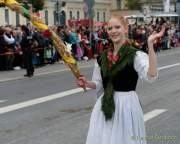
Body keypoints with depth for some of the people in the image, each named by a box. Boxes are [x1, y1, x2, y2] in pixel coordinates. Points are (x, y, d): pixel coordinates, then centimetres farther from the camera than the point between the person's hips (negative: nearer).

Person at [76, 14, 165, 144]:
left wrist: (150, 44, -35)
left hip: (127, 105, -5)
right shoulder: (103, 57, 5)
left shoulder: (136, 55, -12)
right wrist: (86, 83, -5)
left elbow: (151, 76, -30)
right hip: (105, 106, 5)